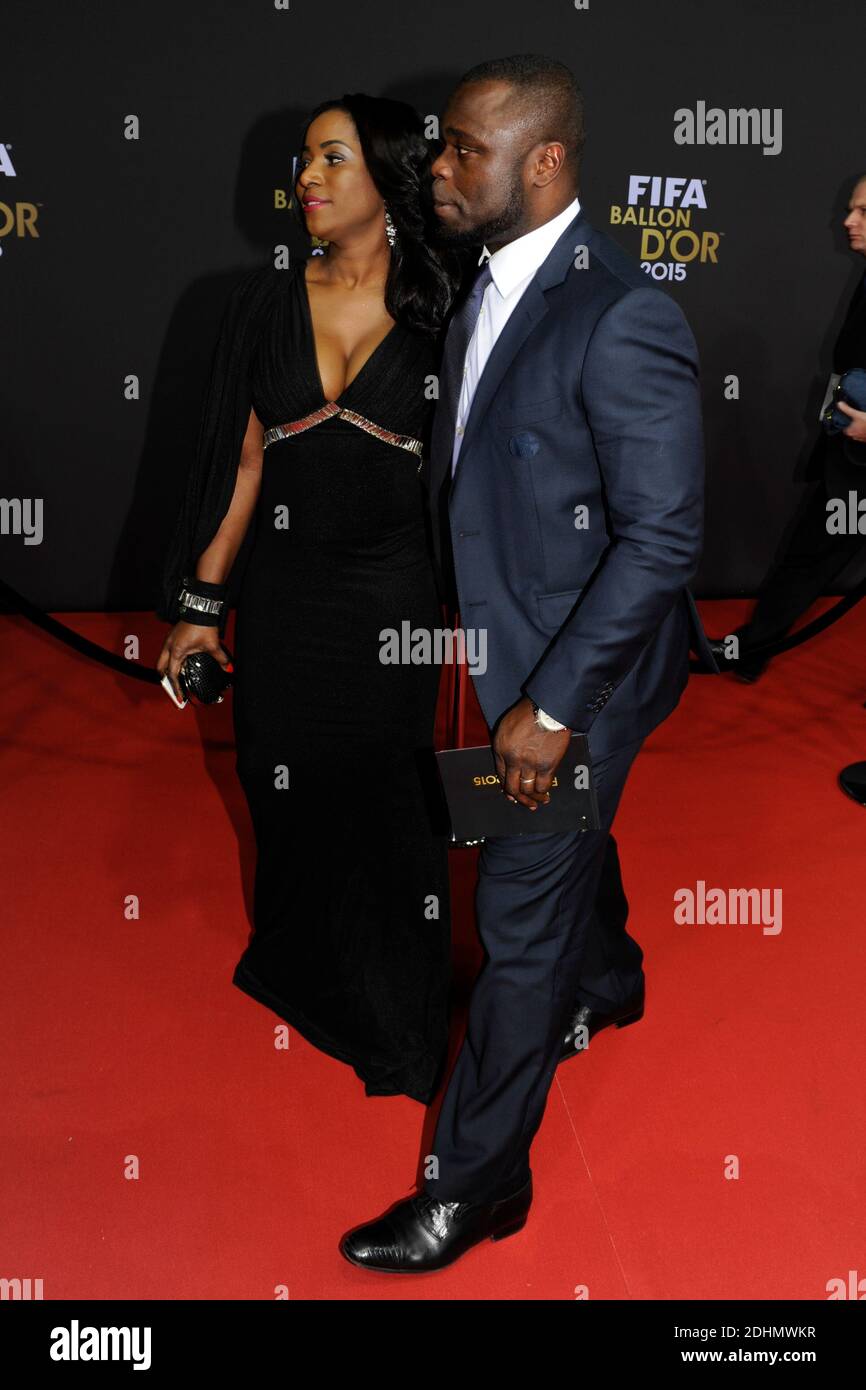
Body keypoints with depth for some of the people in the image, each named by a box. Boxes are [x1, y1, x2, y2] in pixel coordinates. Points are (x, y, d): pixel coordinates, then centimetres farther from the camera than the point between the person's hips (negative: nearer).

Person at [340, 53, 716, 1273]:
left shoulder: (622, 317, -24)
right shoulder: (490, 289, 2)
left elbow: (663, 535, -24)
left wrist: (552, 705, -23)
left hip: (573, 671, -8)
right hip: (497, 652, 8)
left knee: (521, 921, 4)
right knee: (563, 863, 28)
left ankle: (477, 1183, 22)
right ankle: (617, 985, 59)